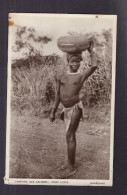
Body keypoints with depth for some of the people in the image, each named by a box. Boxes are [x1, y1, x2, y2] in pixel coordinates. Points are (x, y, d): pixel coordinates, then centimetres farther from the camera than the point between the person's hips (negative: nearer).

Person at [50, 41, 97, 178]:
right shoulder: (62, 78, 9)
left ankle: (71, 167, 6)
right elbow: (58, 95, 13)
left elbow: (94, 66, -18)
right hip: (66, 109, 5)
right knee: (70, 136, 15)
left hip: (75, 108, -5)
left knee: (69, 136, -6)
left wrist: (91, 52, -5)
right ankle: (71, 164, 30)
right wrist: (53, 111, 12)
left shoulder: (82, 76, -2)